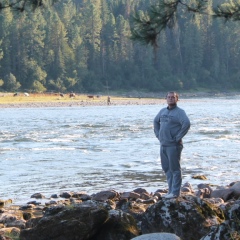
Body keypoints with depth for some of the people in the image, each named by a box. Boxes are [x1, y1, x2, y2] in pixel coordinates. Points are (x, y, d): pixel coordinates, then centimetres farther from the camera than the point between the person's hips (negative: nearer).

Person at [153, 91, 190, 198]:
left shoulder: (179, 112, -9)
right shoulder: (163, 111, 14)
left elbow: (186, 124, -24)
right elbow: (156, 121, 29)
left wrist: (178, 137, -20)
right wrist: (158, 134, 16)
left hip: (173, 145, -8)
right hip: (163, 144, 8)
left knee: (174, 169, -4)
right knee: (167, 169, 12)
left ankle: (175, 192, -2)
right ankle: (171, 190, 20)